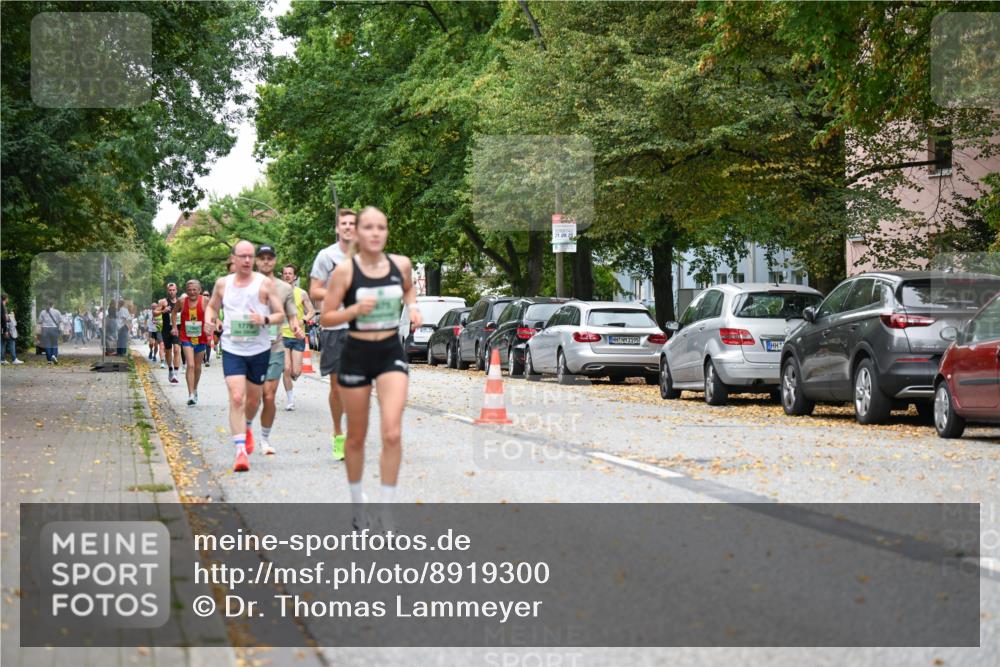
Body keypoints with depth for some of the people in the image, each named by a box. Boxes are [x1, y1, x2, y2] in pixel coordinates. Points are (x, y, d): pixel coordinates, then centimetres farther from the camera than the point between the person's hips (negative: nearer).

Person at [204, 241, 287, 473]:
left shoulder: (264, 283, -2)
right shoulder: (223, 284, 4)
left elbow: (280, 315, -1)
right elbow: (212, 306, 21)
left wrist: (265, 320, -21)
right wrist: (209, 320, 0)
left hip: (260, 350, 1)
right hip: (232, 350, -1)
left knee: (253, 399, 15)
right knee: (236, 398, -16)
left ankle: (245, 428, 48)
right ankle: (240, 451, -18)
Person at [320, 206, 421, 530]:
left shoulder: (401, 264, -1)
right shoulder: (344, 270, -10)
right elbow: (326, 318, -6)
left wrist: (412, 306, 1)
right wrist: (355, 309, -23)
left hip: (391, 353, 2)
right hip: (356, 354, -1)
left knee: (392, 433, -14)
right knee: (356, 437, 10)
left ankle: (386, 512, -4)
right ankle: (357, 503, 31)